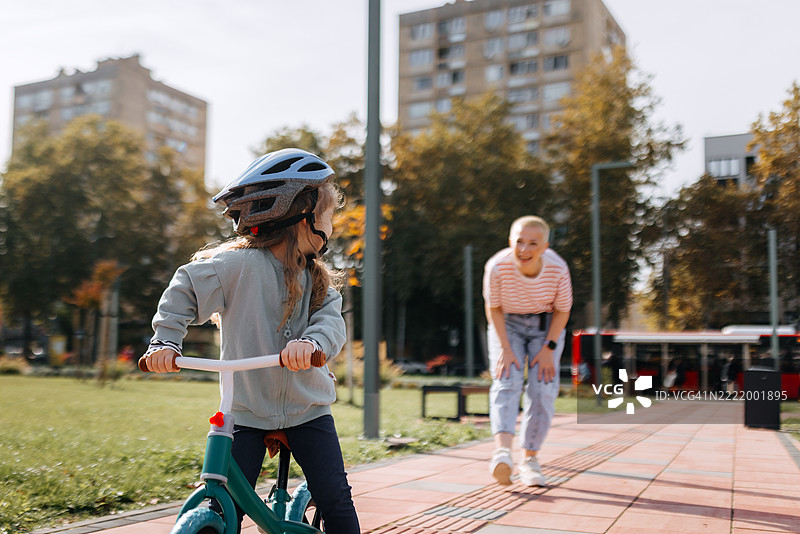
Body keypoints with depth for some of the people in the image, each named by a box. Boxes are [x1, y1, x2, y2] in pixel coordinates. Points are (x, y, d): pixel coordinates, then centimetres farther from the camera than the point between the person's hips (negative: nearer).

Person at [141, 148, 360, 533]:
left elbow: (331, 320, -13)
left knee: (336, 501, 1)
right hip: (247, 411, -3)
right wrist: (165, 341, -14)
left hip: (307, 409, 4)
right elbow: (185, 290, -4)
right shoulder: (240, 264, -14)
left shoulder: (316, 278, 3)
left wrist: (312, 342, -34)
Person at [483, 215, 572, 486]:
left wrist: (549, 347, -13)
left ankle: (529, 459, 3)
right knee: (506, 381, -20)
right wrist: (504, 348, -15)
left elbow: (562, 310, -9)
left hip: (546, 326, 1)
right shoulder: (497, 266, -27)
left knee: (543, 390, -8)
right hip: (507, 325, -1)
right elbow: (493, 308, -11)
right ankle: (502, 452, -35)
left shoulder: (558, 269, -25)